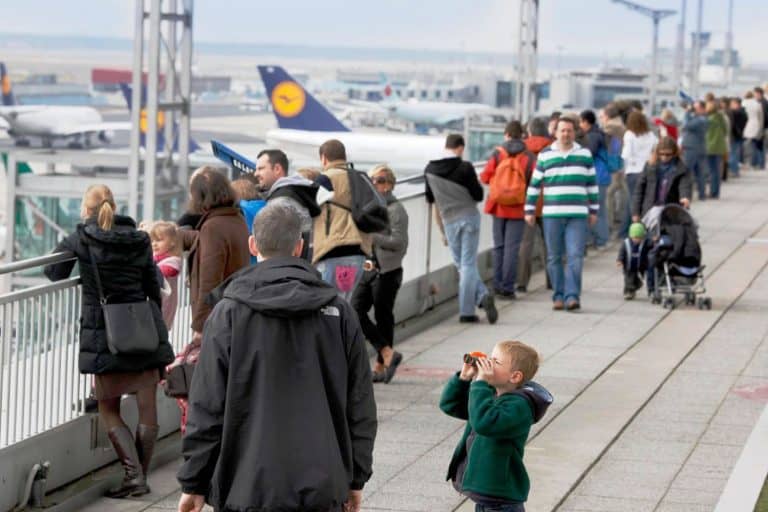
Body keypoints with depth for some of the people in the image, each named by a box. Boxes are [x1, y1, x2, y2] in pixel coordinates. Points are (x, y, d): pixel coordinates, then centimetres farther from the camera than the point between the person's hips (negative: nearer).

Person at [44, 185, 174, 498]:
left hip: (105, 335, -3)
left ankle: (133, 475, -5)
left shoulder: (81, 240, -2)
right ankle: (140, 476, 11)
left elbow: (54, 273, 8)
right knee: (147, 408, 8)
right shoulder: (139, 241, 9)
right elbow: (154, 289, 10)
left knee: (108, 409, 7)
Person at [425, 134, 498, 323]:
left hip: (449, 221, 2)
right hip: (469, 217, -2)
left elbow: (432, 203, 11)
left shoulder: (429, 171, 3)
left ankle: (482, 296, -3)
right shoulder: (465, 168, -10)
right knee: (468, 264, 0)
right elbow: (478, 195, -6)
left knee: (461, 265, 12)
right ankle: (466, 312, -6)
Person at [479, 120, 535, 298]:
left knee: (499, 246, 13)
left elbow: (485, 177, -4)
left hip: (498, 206, 2)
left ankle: (498, 286, 15)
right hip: (518, 208, -2)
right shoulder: (529, 156, -6)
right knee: (512, 247, 0)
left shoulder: (498, 153, -4)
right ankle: (507, 287, -3)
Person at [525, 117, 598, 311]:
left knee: (575, 257, -10)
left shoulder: (585, 155, 9)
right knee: (554, 258, 4)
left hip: (577, 215, 0)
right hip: (551, 215, 0)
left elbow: (592, 184, 14)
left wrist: (593, 210, 13)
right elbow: (534, 184, 9)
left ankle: (572, 295, -11)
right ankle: (558, 296, 11)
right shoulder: (545, 156, 6)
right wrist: (529, 210, 6)